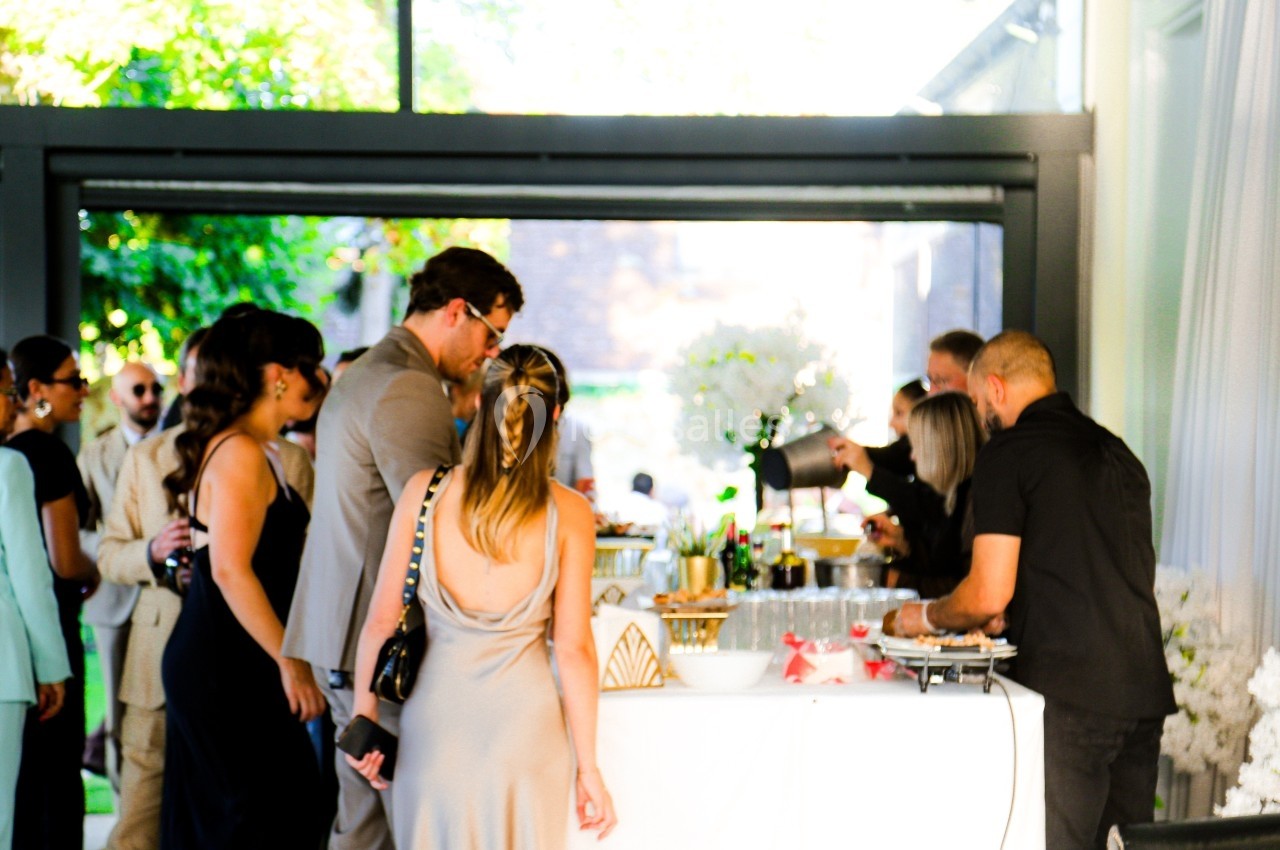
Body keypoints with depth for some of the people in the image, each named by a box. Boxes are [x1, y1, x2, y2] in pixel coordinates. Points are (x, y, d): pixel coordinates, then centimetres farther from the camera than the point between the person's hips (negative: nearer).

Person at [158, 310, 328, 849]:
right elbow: (230, 569, -22)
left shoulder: (247, 450, 17)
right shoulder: (241, 452, -14)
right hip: (228, 668, -10)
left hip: (213, 663, 10)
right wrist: (290, 662, -20)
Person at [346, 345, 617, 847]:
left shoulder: (424, 491, -5)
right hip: (525, 723, -1)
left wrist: (365, 713, 12)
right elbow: (573, 648, -6)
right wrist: (587, 767, 2)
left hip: (435, 720, 1)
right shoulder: (569, 513, -8)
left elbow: (381, 620, -1)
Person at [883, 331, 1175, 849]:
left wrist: (923, 617, 10)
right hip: (1145, 689, 7)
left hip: (1069, 694, -7)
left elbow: (988, 595, -10)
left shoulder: (1008, 453, -5)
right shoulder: (1117, 451, 16)